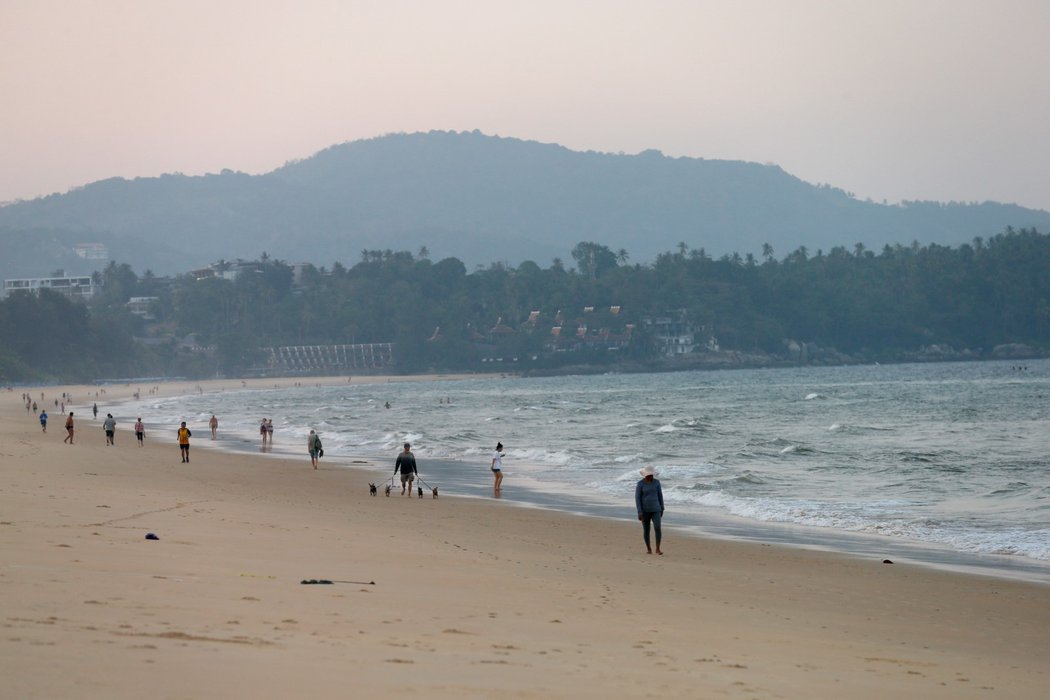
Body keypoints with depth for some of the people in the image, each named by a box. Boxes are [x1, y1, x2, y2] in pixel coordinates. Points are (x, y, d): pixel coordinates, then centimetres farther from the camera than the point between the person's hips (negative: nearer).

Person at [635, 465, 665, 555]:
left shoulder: (656, 482, 0)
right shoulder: (640, 484, -10)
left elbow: (660, 495, 8)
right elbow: (637, 498, -11)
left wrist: (662, 509, 11)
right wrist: (639, 512, -17)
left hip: (655, 509, 2)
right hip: (645, 510, -2)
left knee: (657, 528, -14)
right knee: (646, 530, 7)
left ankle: (657, 549, -6)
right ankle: (648, 548, 28)